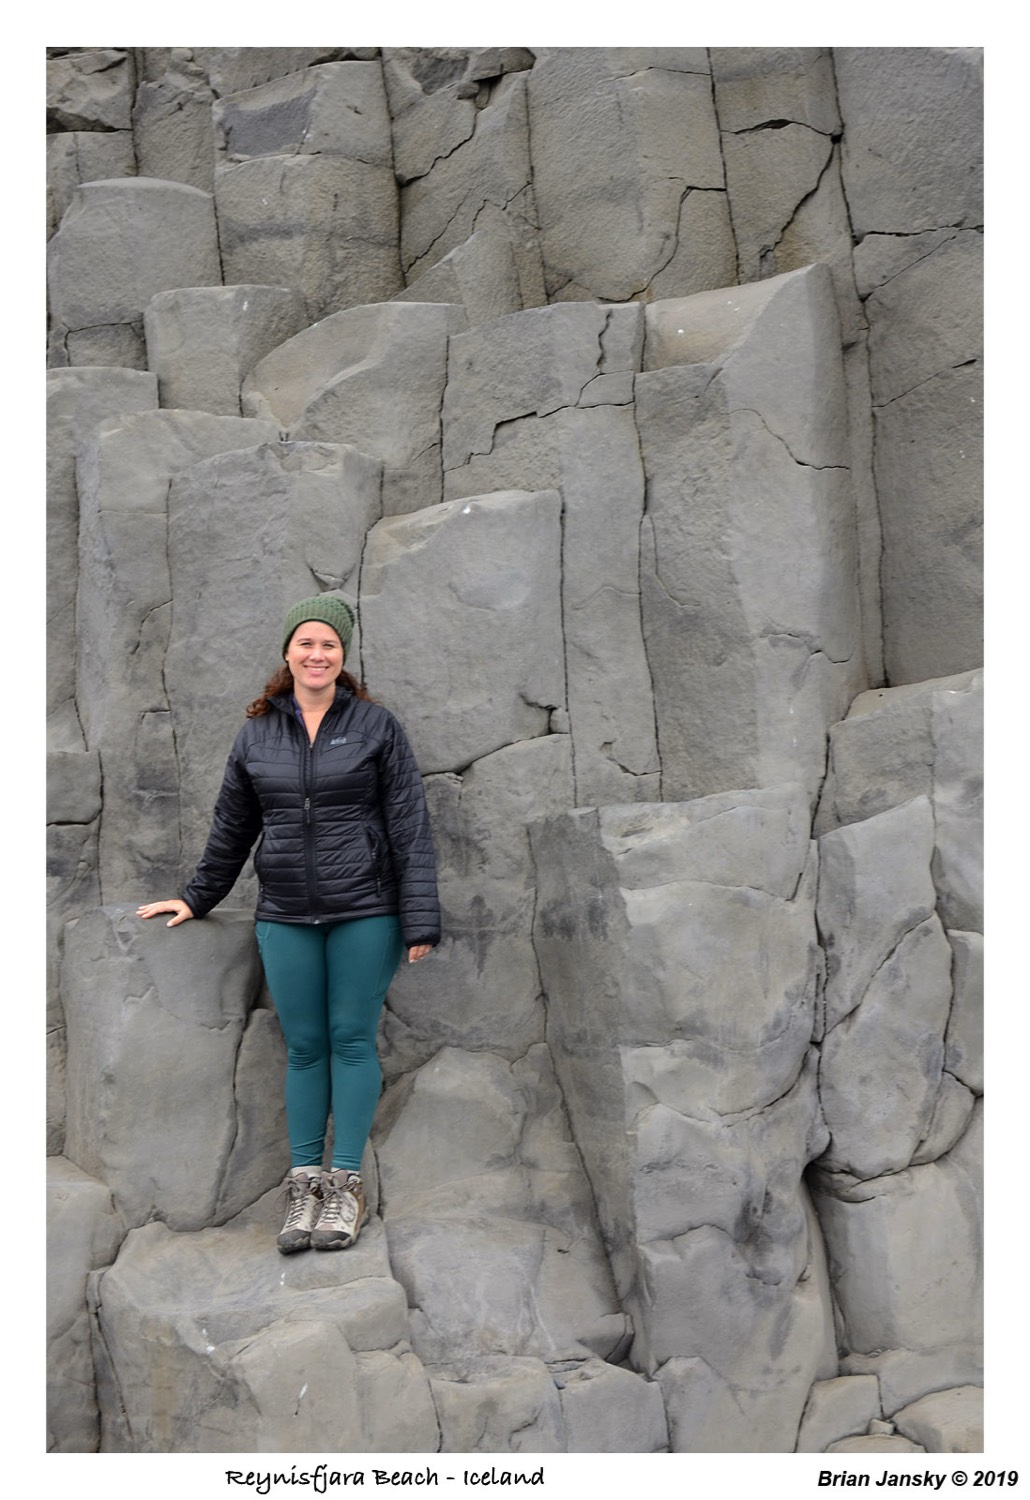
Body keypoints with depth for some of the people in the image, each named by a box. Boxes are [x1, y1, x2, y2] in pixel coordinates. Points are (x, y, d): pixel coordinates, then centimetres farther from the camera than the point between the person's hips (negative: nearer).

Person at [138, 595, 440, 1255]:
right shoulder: (258, 732, 8)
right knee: (304, 1047, 7)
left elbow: (409, 824, -4)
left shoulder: (375, 724, -1)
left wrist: (420, 921, -8)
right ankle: (304, 1182, 17)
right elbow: (232, 825, 18)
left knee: (352, 1040, 3)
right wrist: (197, 898, 23)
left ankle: (347, 1183, 12)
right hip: (285, 916, 3)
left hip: (365, 912, -3)